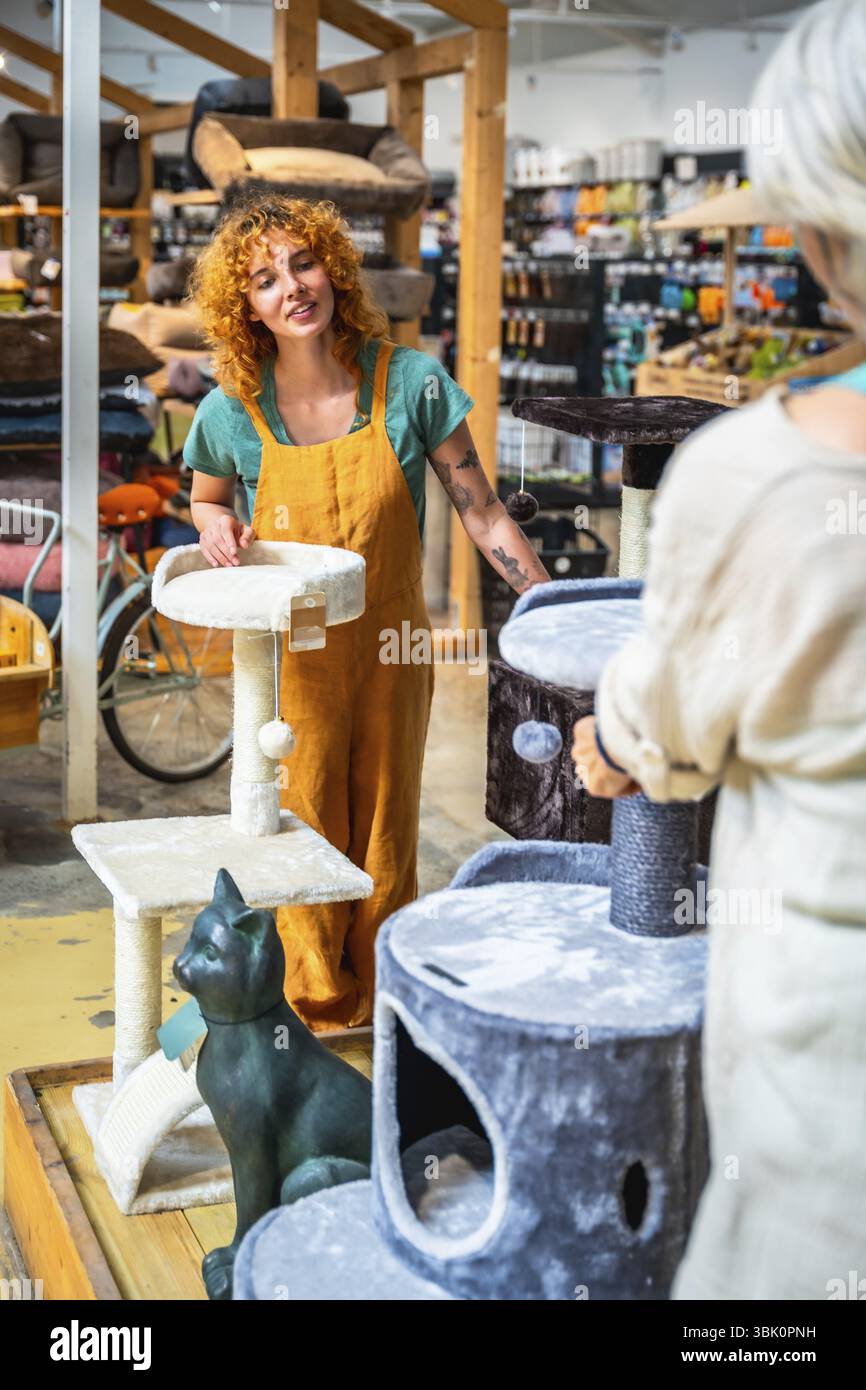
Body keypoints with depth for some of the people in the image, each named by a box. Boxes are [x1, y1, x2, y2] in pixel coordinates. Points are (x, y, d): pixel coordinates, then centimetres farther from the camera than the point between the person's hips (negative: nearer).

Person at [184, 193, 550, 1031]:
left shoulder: (410, 382, -11)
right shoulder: (231, 412, -9)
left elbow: (481, 514, -6)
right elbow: (206, 497, 13)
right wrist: (214, 524, -11)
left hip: (391, 648, 1)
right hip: (291, 656, 0)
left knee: (387, 836, 13)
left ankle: (384, 1010, 33)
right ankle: (316, 1008, 30)